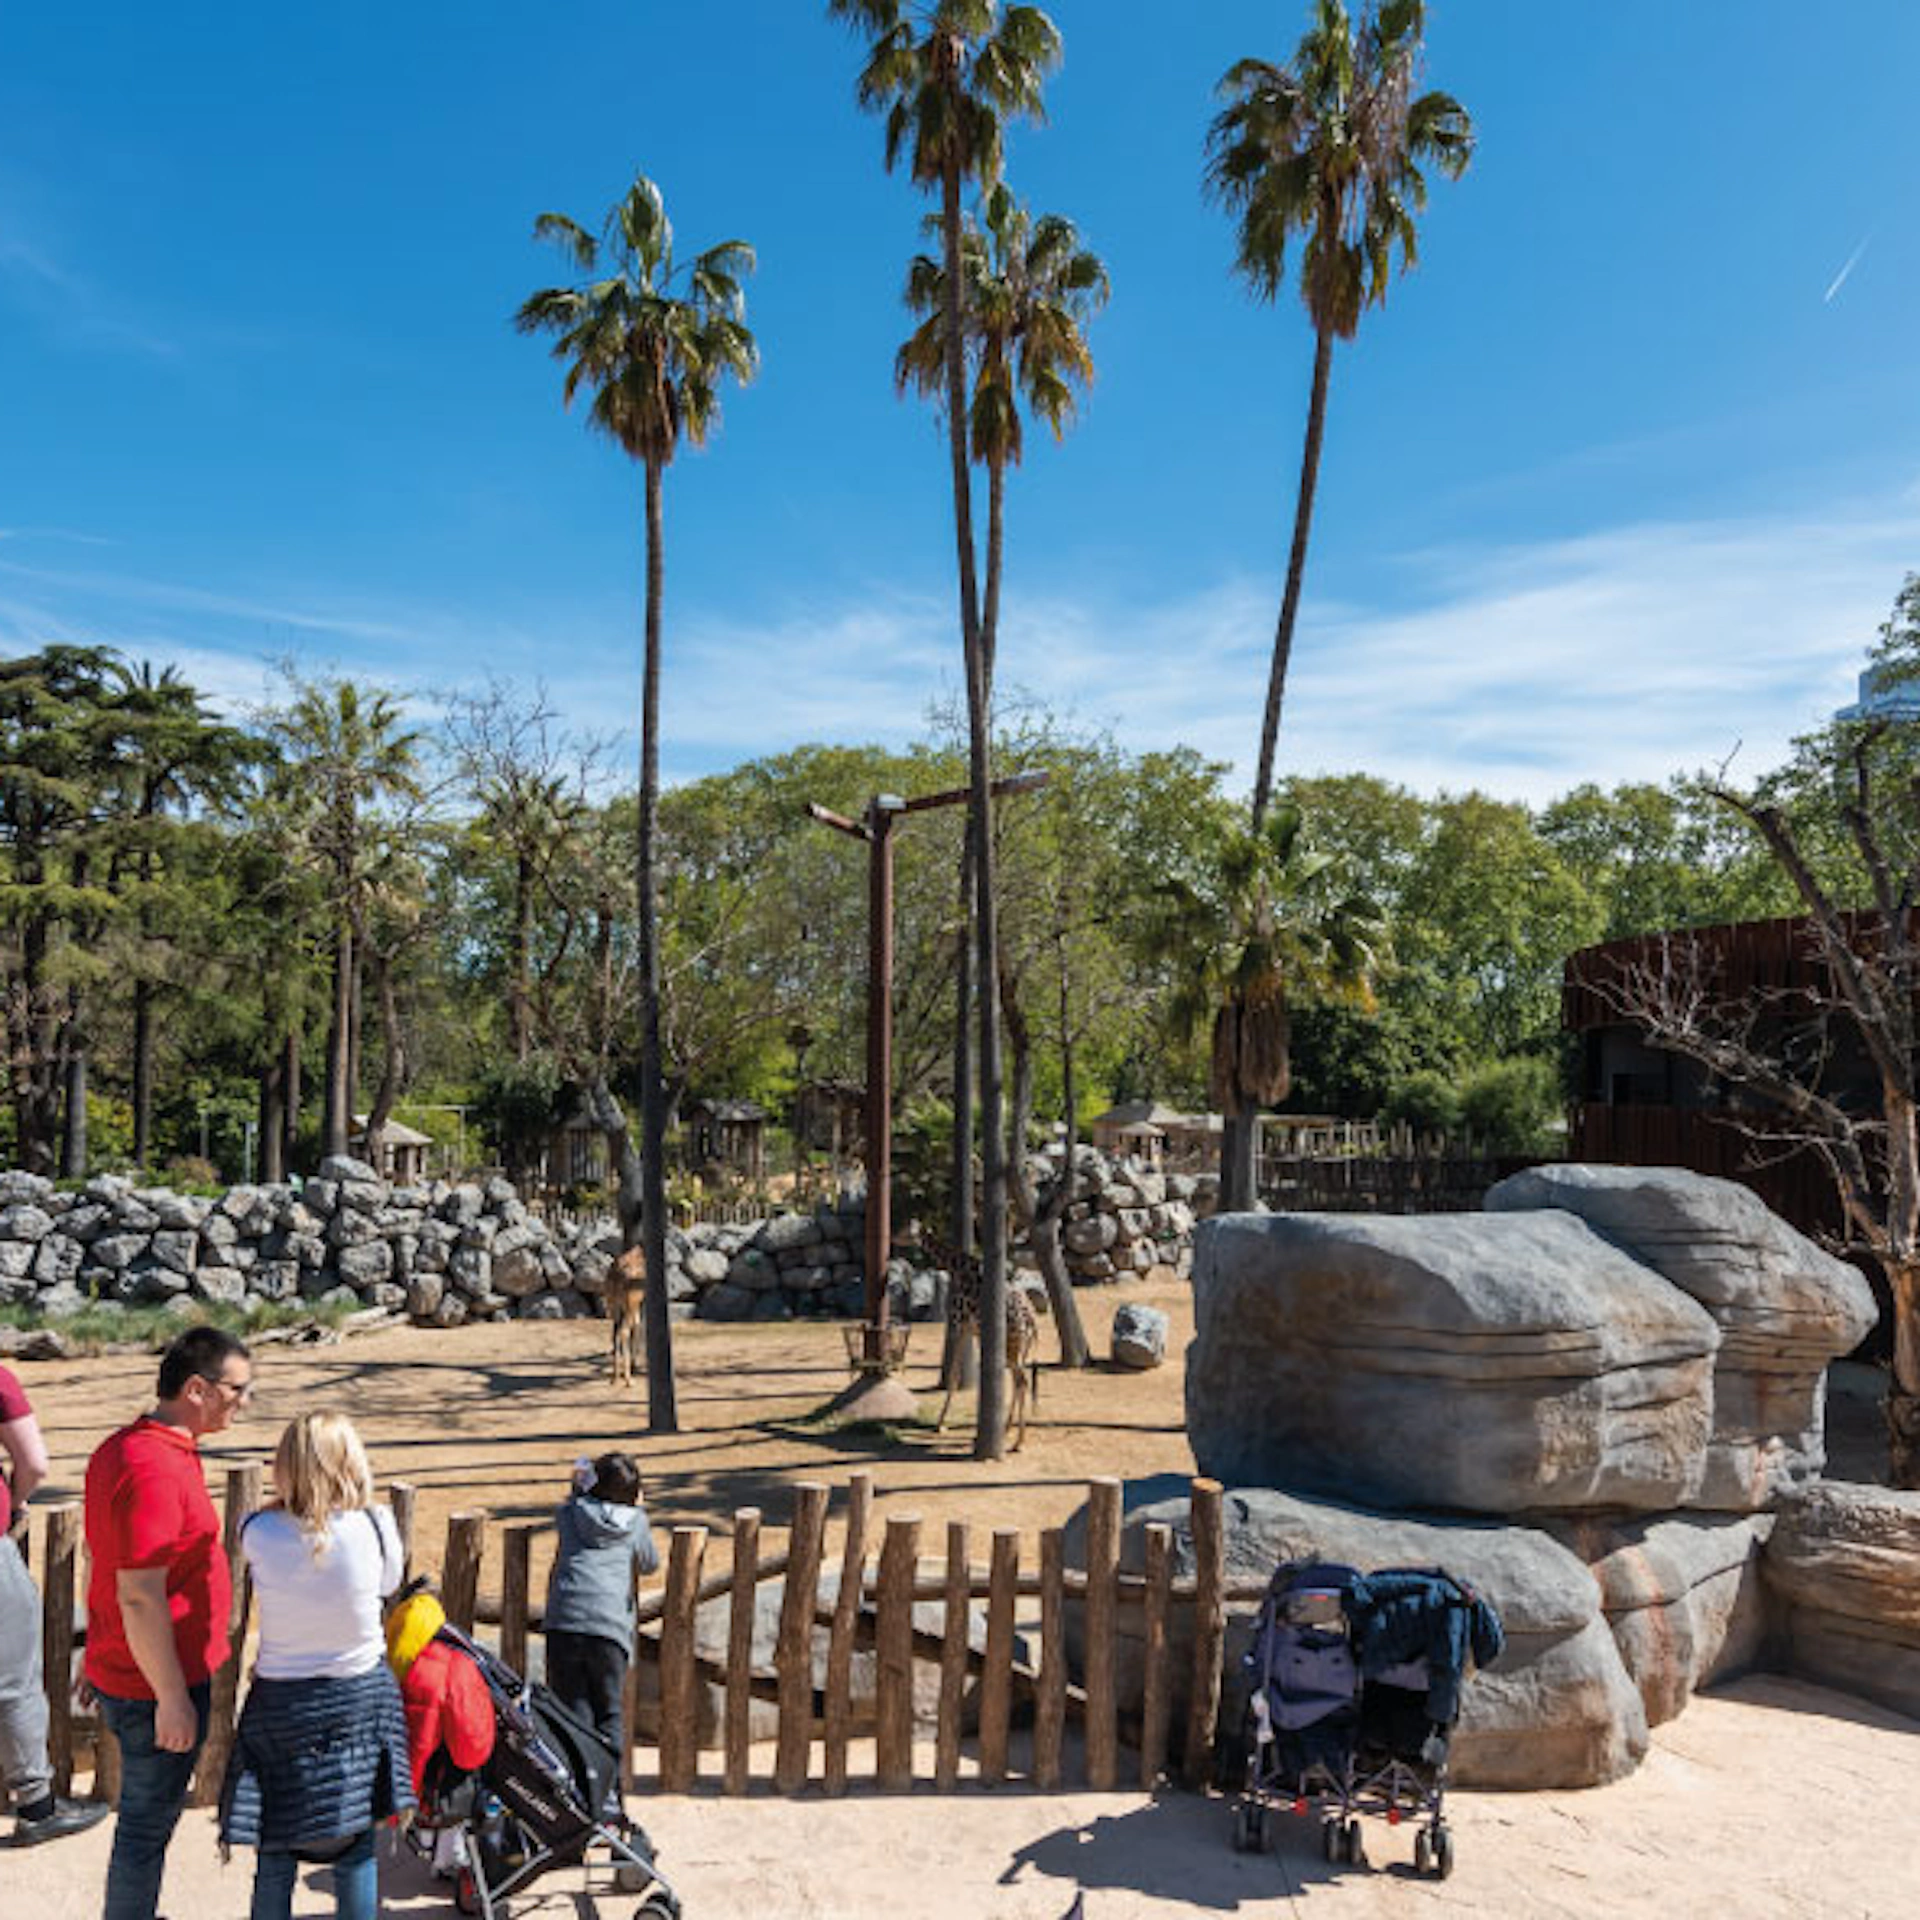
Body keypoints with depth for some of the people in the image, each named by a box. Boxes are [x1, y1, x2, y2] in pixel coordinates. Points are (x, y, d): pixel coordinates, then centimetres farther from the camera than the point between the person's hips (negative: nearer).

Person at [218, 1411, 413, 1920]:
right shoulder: (375, 1527, -16)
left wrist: (290, 1499, 3)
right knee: (357, 1851, 14)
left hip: (281, 1703, 0)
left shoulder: (260, 1532, -14)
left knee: (275, 1856, 13)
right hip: (361, 1698, 0)